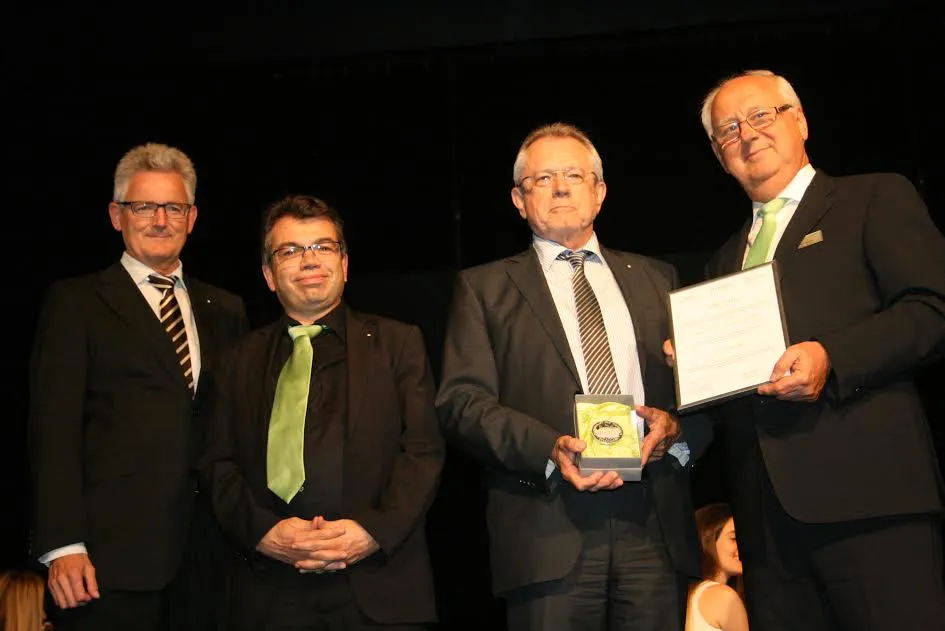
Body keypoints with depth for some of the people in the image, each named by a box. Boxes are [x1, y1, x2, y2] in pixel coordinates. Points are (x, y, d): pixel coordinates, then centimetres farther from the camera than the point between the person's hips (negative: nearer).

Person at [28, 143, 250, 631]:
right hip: (114, 550, -4)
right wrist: (63, 546, -13)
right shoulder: (75, 302, 3)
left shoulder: (224, 310, 16)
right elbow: (54, 426, -5)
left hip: (209, 550, 4)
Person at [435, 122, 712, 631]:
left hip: (656, 526, 3)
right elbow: (461, 403, 1)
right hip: (549, 532, -2)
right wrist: (549, 450, -15)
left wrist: (677, 427, -7)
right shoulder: (484, 288, 11)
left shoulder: (655, 278, 20)